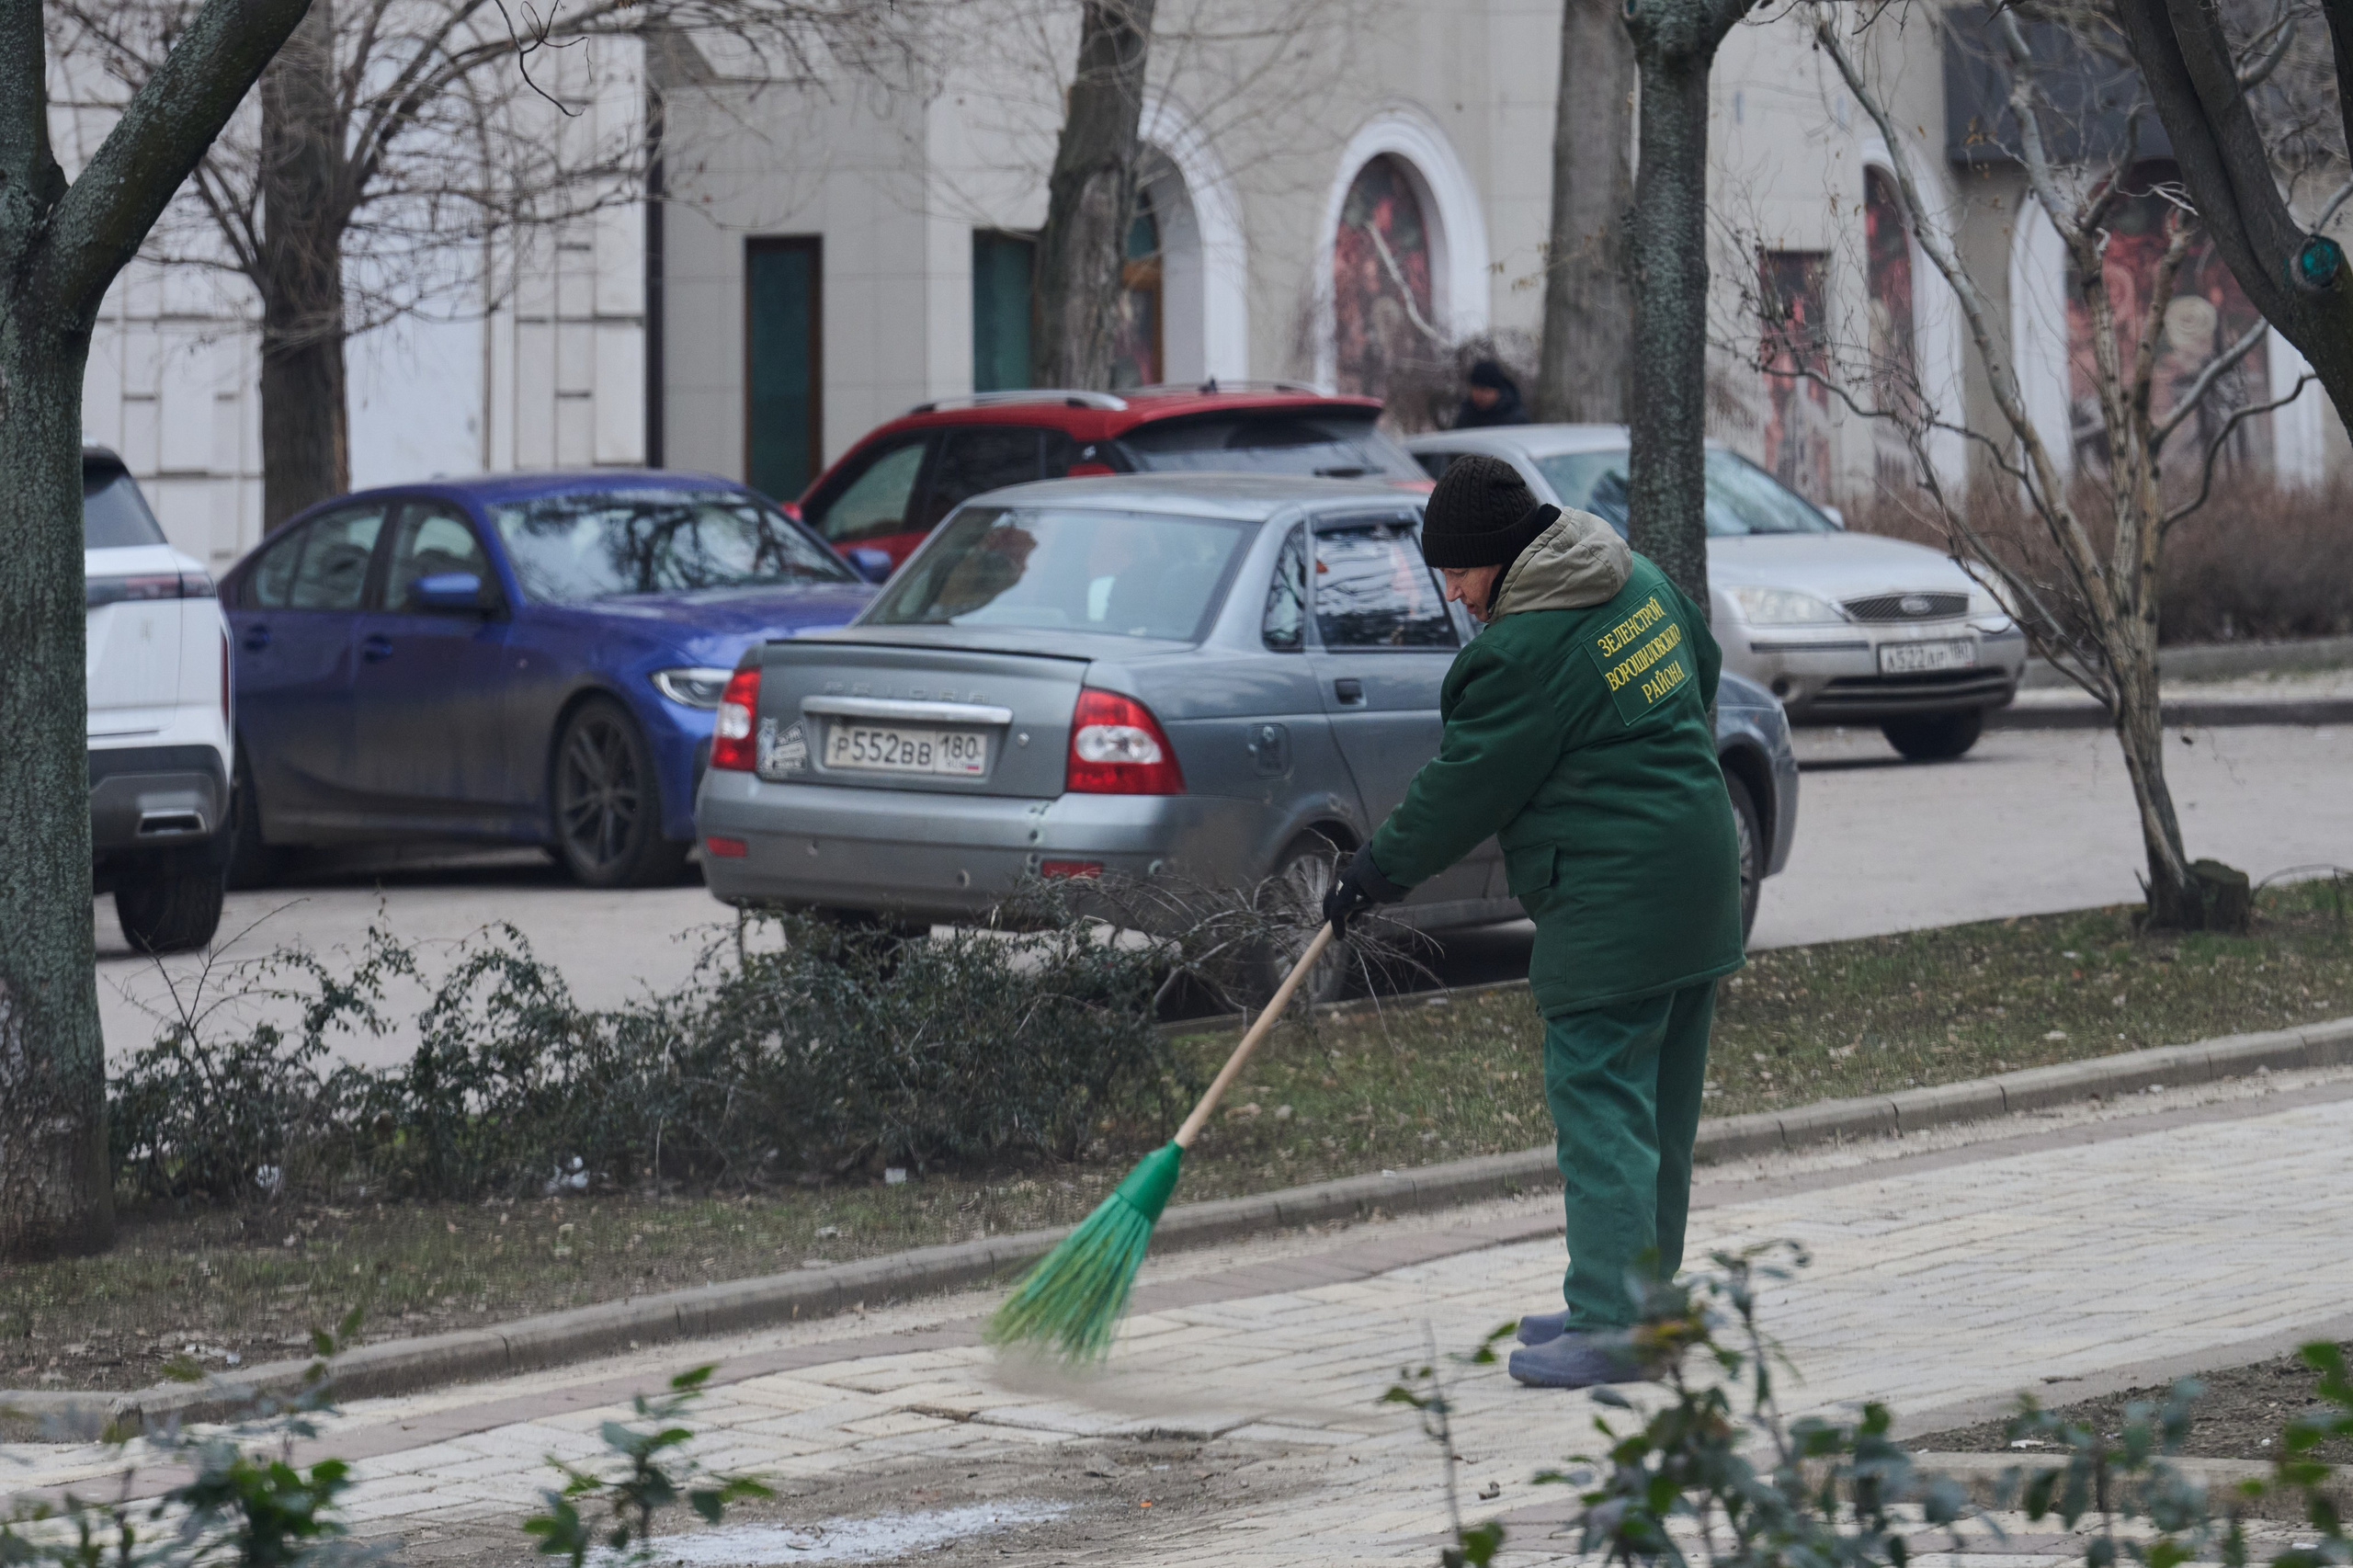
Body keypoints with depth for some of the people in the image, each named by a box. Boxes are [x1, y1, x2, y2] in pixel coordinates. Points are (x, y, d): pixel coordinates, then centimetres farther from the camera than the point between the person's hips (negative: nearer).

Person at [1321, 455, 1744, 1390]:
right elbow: (1703, 666, 27)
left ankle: (1609, 1326, -12)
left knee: (1598, 1102, -9)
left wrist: (1378, 872, 1)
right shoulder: (1638, 579, 9)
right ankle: (1640, 1299, 22)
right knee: (1660, 1111, 14)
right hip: (1697, 882, 10)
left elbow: (1466, 788, -11)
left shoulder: (1527, 650, -17)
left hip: (1610, 907, -10)